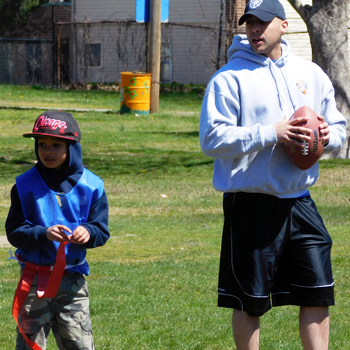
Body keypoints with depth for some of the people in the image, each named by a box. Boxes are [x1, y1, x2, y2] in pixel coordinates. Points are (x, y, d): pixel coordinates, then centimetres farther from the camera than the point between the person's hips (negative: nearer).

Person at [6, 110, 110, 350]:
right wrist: (43, 233, -24)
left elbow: (102, 231, 0)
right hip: (34, 277, 0)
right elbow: (14, 231, -6)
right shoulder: (25, 185, -3)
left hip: (72, 278, 0)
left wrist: (88, 233, -23)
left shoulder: (91, 186, -1)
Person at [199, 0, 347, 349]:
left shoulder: (311, 74, 10)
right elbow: (212, 139, -14)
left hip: (299, 201, 4)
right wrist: (271, 134, -21)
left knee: (318, 294, 4)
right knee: (248, 301, 5)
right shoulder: (229, 78, -7)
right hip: (251, 204, -4)